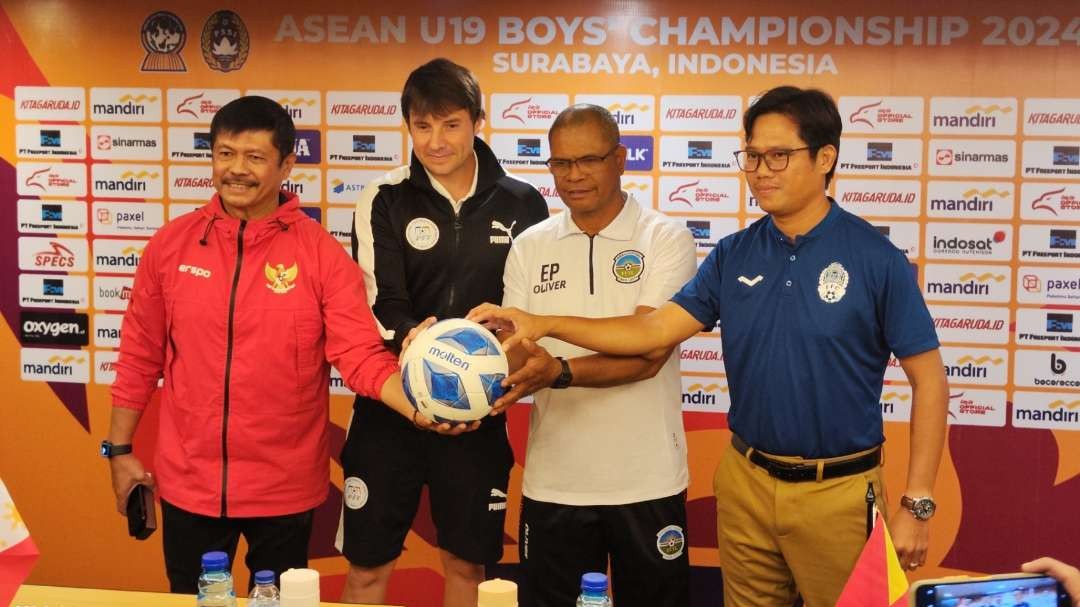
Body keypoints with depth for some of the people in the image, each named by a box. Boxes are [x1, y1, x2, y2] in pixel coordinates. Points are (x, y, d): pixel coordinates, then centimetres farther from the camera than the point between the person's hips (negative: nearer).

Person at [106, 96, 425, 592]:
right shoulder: (170, 244, -2)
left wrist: (421, 408, -33)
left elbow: (361, 355, -16)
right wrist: (119, 449, 6)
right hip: (188, 482, 2)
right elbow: (139, 355, 5)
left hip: (285, 487, -1)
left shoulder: (322, 254, -9)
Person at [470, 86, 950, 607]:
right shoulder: (732, 256, 3)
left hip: (838, 491, -4)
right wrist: (543, 324, -11)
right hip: (745, 484, 4)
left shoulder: (875, 258, -9)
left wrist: (916, 505, -10)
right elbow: (655, 329, -1)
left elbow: (928, 379, -7)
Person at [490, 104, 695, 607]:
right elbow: (514, 347, 2)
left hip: (646, 480, -2)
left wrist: (560, 371, -31)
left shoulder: (667, 240, -5)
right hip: (553, 481, 3)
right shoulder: (529, 246, 5)